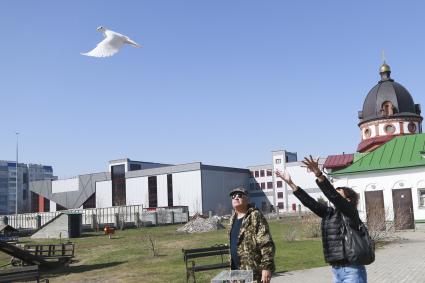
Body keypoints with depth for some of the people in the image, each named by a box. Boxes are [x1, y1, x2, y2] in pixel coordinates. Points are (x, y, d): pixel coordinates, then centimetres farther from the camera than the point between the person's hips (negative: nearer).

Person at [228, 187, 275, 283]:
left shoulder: (256, 216, -11)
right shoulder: (233, 218, 14)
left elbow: (267, 245, -17)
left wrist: (267, 267, -23)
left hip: (253, 273, -8)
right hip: (236, 273, 8)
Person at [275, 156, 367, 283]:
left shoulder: (351, 213, -8)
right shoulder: (329, 213, 11)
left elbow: (333, 196, -22)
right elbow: (310, 202, 8)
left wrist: (318, 173, -34)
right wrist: (290, 183, 4)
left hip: (352, 271, -7)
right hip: (336, 270, 7)